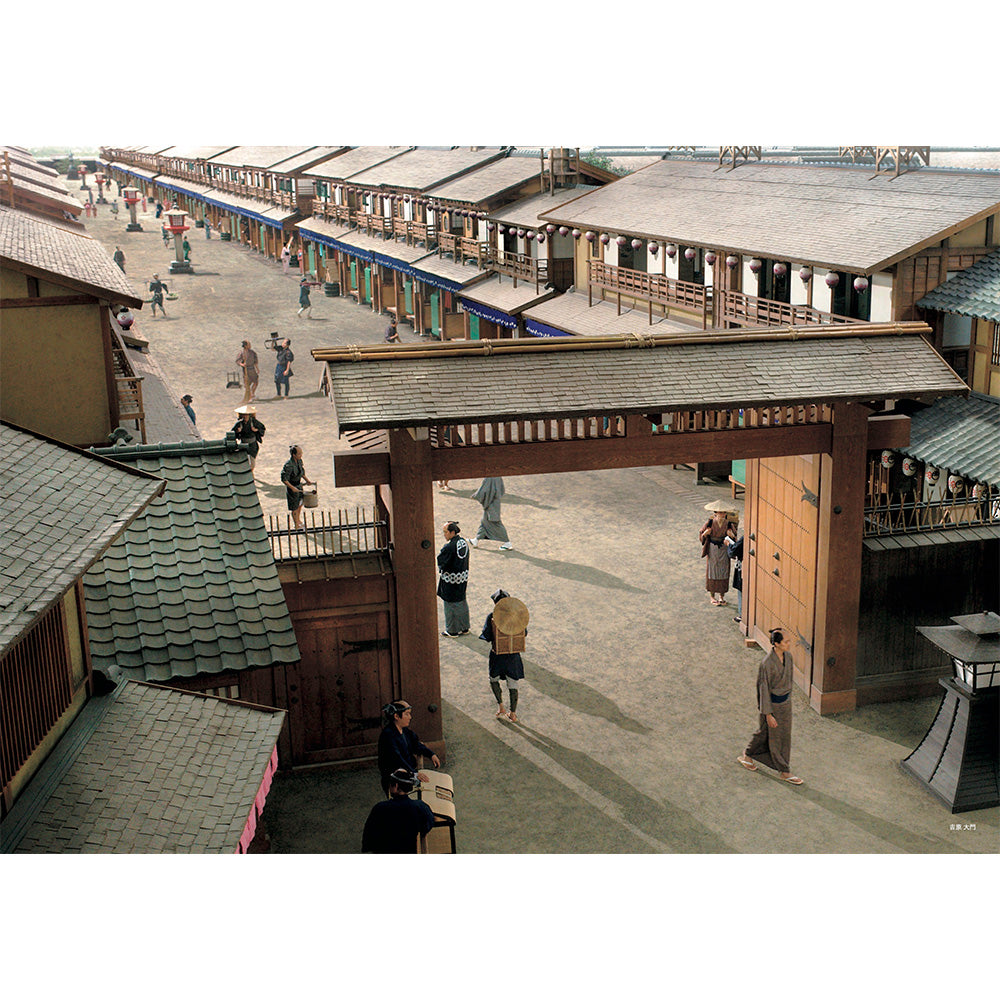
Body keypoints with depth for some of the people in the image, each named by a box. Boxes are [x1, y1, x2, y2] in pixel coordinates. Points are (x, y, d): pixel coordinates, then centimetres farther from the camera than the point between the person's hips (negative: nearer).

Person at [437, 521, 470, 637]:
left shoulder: (449, 547, -25)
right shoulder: (464, 542, 0)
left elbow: (440, 562, -18)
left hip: (451, 579, -8)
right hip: (463, 577, 8)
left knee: (451, 605, 6)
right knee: (461, 603, 19)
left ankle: (452, 631, 15)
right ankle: (464, 627, 29)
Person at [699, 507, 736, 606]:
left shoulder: (728, 524, -4)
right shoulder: (711, 522, -8)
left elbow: (734, 538, 4)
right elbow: (701, 536, -2)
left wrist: (731, 535, -18)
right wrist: (705, 533, -24)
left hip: (724, 548, 2)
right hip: (712, 549, -2)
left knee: (723, 571, 4)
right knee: (712, 570, 2)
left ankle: (722, 595, 15)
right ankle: (712, 595, 13)